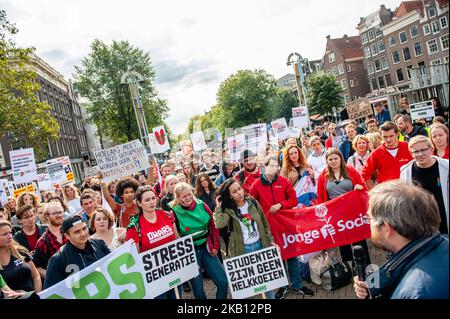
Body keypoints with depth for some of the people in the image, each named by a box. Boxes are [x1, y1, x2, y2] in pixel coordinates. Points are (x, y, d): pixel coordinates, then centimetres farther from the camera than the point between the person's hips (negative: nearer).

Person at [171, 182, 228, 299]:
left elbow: (214, 225, 4)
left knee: (223, 282, 3)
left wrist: (215, 246, 2)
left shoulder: (201, 205, -3)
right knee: (198, 288, 8)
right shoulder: (175, 212, -12)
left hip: (207, 248, 3)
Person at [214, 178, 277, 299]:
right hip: (242, 250, -2)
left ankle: (271, 296, 34)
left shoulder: (253, 203, -2)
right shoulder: (228, 210, -8)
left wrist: (271, 241, 5)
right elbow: (219, 224, -29)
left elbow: (265, 225, 7)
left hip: (259, 245, 3)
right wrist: (218, 207, -19)